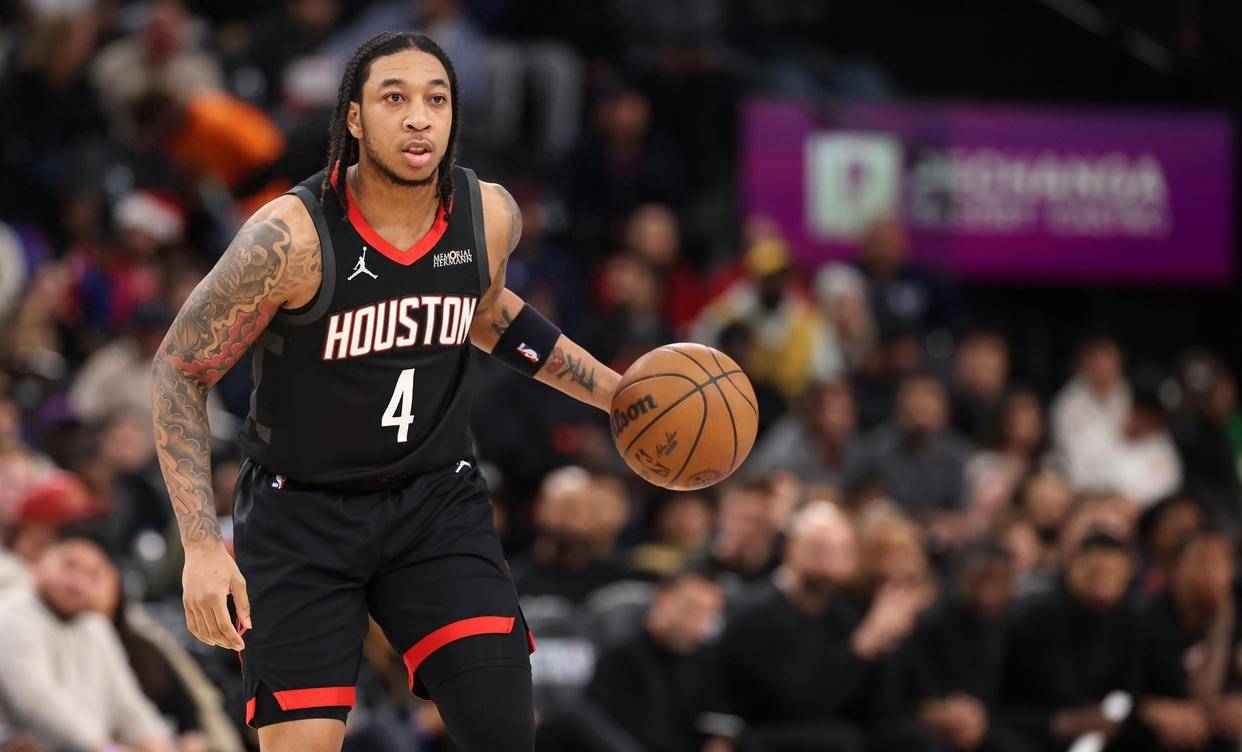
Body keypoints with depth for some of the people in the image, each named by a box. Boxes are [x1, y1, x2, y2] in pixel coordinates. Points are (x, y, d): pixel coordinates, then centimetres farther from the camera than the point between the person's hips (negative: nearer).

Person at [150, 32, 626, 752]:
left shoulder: (490, 215, -7)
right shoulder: (291, 238, -22)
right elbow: (180, 371, -13)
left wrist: (615, 392, 18)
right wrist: (202, 546, -21)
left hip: (438, 499, 3)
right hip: (302, 508, -3)